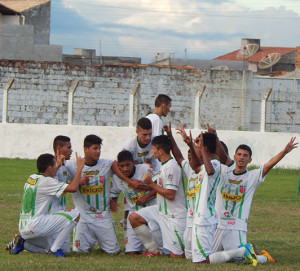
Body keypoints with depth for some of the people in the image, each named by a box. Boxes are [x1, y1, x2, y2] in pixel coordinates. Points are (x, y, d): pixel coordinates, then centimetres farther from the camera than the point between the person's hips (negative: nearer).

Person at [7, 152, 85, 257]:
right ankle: (55, 249, -8)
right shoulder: (45, 181, -13)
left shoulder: (31, 178, 13)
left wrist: (58, 165, 44)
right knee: (75, 214, -10)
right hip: (35, 226, -9)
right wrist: (79, 167, -5)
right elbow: (73, 188, -18)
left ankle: (22, 242, 7)